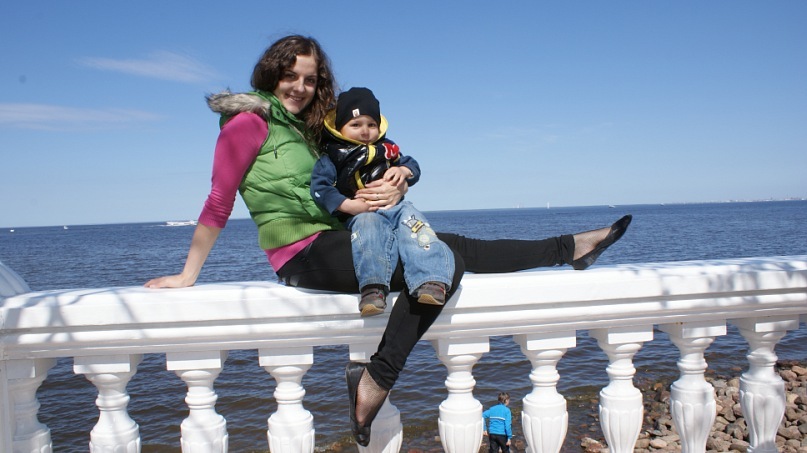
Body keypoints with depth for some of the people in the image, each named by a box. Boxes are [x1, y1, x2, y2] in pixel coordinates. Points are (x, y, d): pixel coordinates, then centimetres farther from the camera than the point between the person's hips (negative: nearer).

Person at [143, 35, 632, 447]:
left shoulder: (309, 129, 21)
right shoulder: (250, 121, -3)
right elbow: (218, 205, -5)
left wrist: (395, 187, -7)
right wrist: (187, 276, -5)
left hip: (336, 241, 8)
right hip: (304, 254, -8)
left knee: (453, 247, -2)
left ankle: (568, 247, 4)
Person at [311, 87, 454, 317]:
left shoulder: (387, 148, 20)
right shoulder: (331, 157, 7)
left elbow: (413, 166, 24)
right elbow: (320, 188, -6)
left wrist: (403, 171, -2)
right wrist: (349, 205, -18)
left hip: (396, 207, 4)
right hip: (361, 214, -3)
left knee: (411, 219, -28)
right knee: (368, 226, -37)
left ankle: (430, 280, -44)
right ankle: (372, 286, -55)